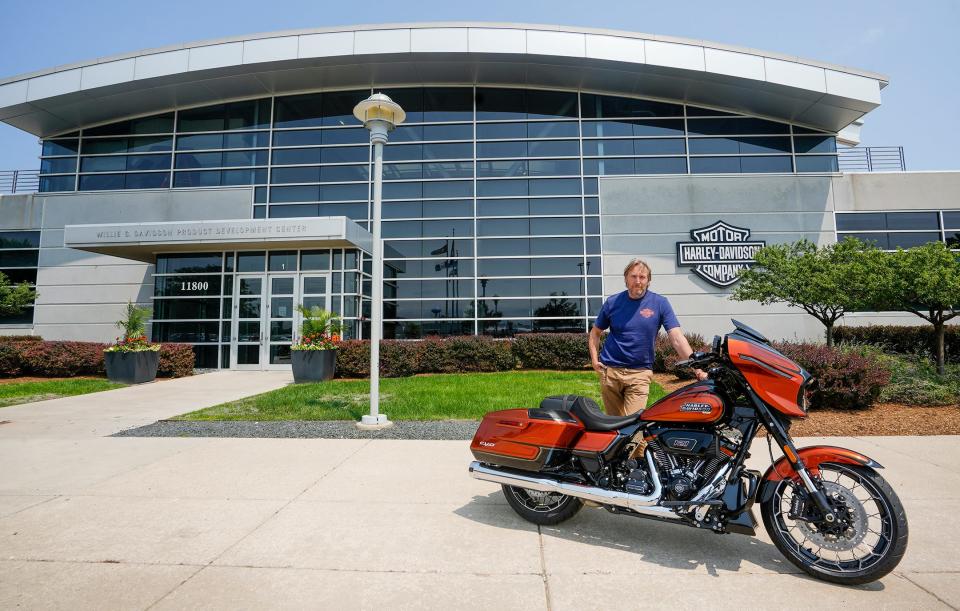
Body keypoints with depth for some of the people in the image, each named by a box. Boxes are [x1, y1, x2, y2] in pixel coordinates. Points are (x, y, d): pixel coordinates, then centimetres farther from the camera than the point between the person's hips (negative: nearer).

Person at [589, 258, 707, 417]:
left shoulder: (660, 303, -4)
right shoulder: (612, 302, 1)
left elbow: (677, 338, -10)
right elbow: (595, 332, 12)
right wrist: (594, 359, 0)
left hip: (640, 373, -1)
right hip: (610, 370, 2)